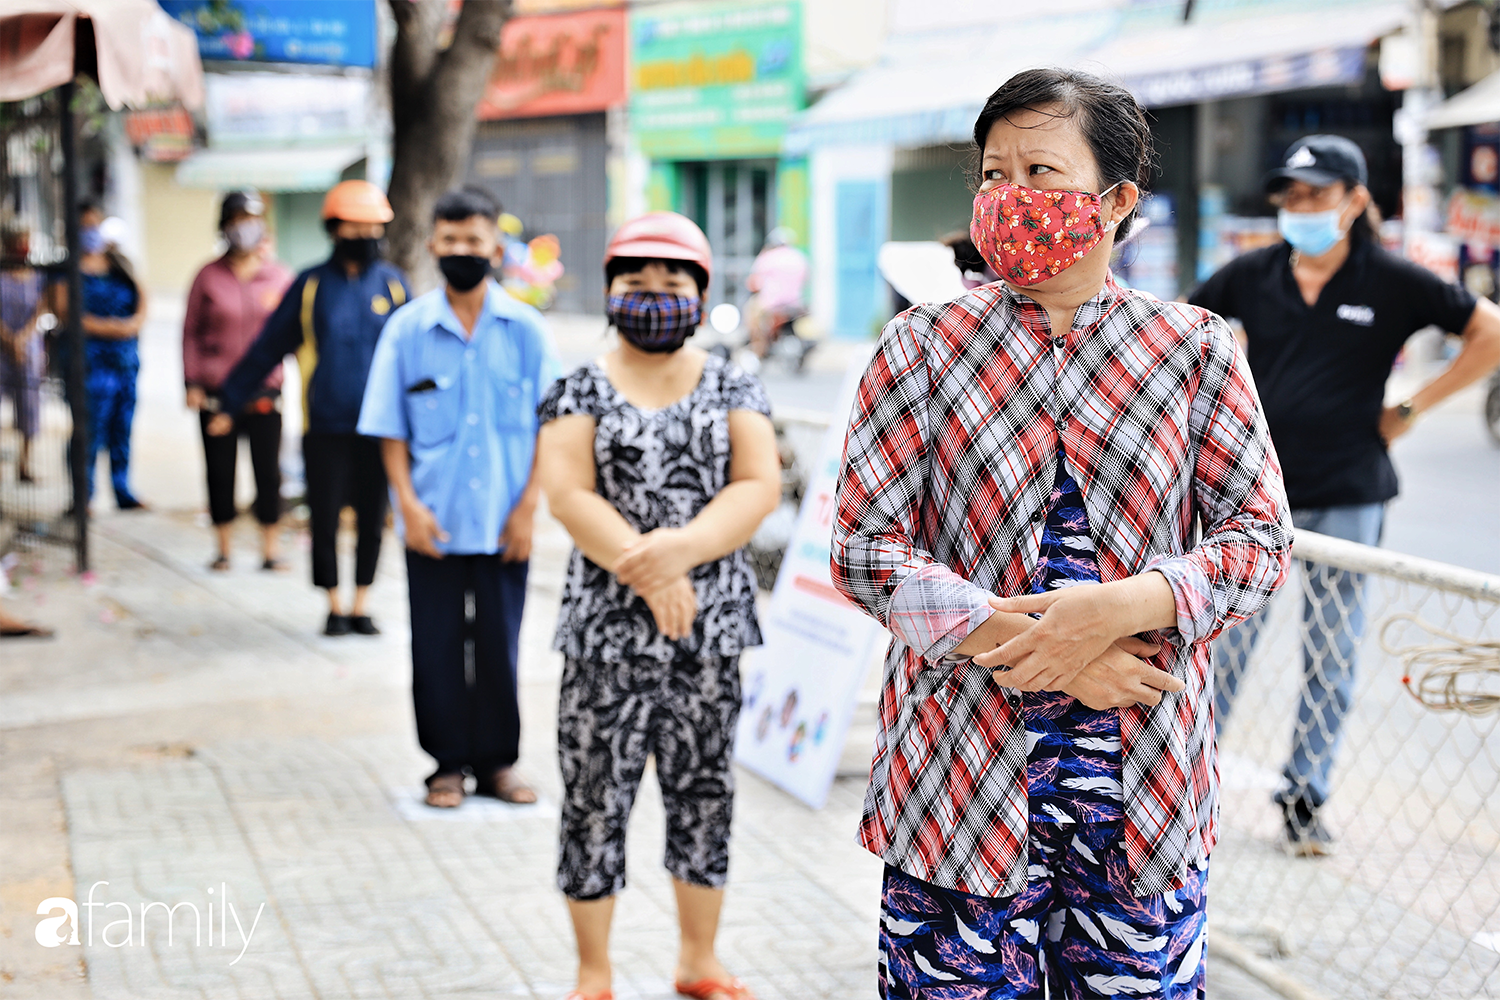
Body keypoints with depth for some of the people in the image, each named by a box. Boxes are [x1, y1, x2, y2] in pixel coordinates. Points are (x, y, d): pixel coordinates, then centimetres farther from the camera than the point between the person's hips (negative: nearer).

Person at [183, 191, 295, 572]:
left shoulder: (279, 275, 3)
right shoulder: (209, 276, 2)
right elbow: (191, 331, 6)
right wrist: (192, 383, -1)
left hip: (265, 390, 0)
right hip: (216, 390, 0)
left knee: (268, 469, 1)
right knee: (220, 470, 6)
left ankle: (270, 548, 12)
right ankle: (223, 548, 18)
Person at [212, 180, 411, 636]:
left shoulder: (392, 283, 4)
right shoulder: (310, 285, 2)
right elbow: (266, 349, 5)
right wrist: (229, 403, 5)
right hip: (324, 426, -1)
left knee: (372, 520, 6)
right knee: (324, 518, 3)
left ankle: (362, 605, 19)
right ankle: (335, 605, 18)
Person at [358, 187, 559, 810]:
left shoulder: (524, 328, 0)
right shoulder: (407, 329, 1)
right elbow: (390, 430, 3)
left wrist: (528, 507, -6)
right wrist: (408, 503, -8)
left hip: (504, 524, 0)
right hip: (433, 524, 0)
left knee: (499, 642, 6)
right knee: (437, 645, 5)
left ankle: (496, 762, 19)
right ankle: (447, 764, 17)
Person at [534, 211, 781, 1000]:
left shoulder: (732, 388, 7)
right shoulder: (580, 391, 2)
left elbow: (760, 485, -5)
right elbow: (568, 495, -10)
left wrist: (680, 548, -19)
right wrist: (644, 573, -20)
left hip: (711, 625, 2)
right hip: (607, 629, -2)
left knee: (703, 789, 11)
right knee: (596, 795, 2)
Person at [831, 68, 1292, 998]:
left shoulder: (1195, 349, 5)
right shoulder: (924, 347, 1)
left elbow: (1259, 536, 2)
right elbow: (865, 546, -5)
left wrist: (1118, 610, -17)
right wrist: (1043, 652, -15)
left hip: (1144, 766, 1)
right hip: (965, 763, -1)